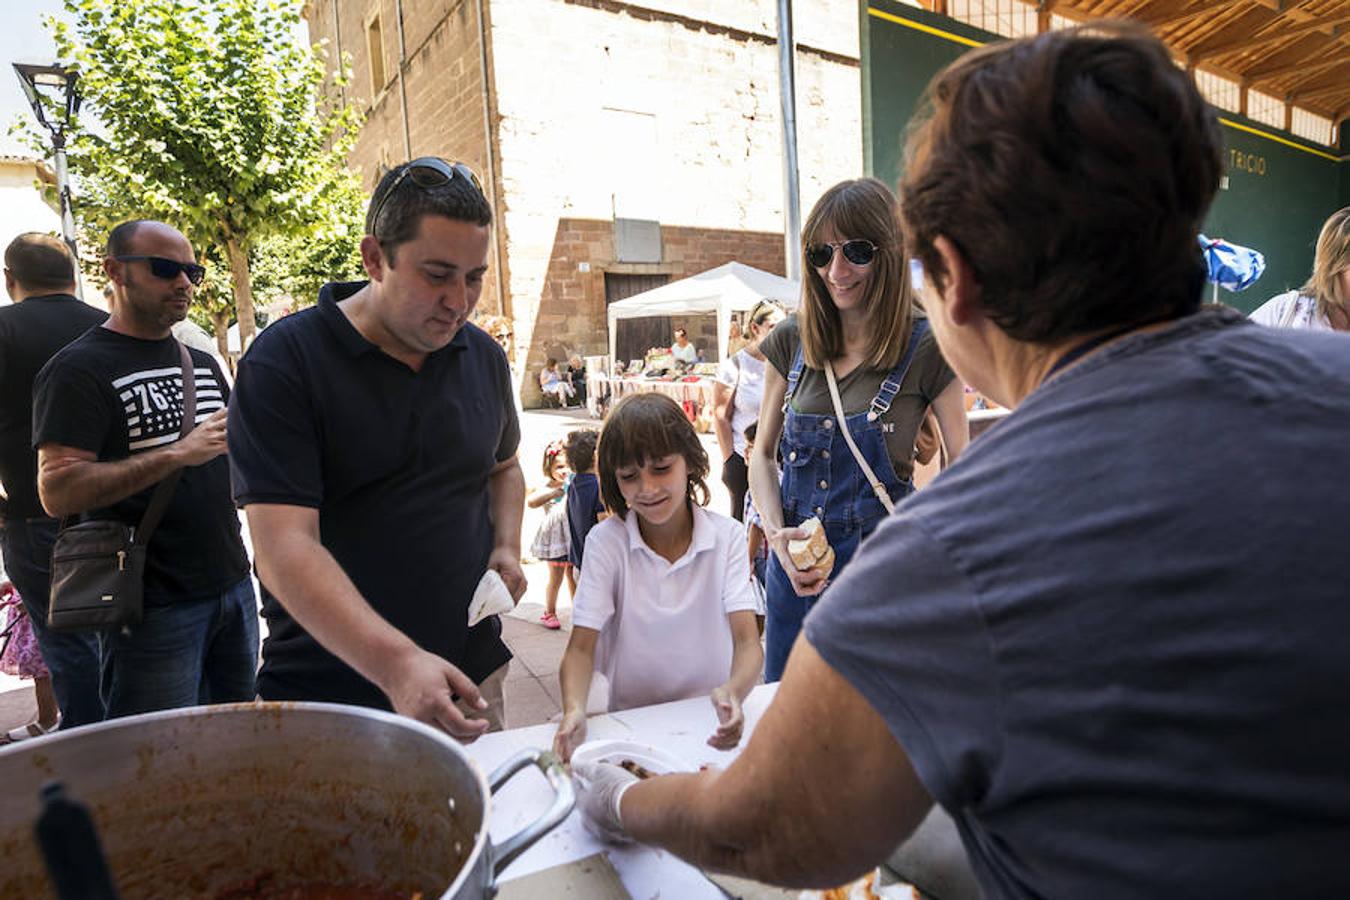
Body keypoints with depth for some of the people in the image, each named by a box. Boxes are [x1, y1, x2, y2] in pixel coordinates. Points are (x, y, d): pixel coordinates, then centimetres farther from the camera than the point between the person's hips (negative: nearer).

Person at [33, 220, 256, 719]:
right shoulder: (77, 369, -9)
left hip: (233, 585, 7)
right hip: (154, 605, -6)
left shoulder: (203, 364, 13)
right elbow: (57, 492, -19)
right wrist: (177, 454, -26)